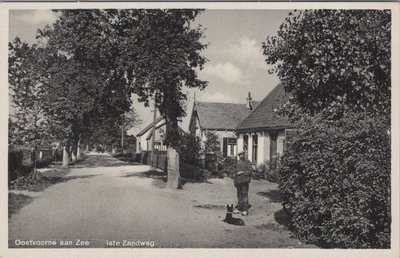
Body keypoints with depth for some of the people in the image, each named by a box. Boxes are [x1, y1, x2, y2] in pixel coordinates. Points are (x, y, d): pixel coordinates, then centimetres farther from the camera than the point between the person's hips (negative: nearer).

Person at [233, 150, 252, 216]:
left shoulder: (247, 162, -3)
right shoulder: (238, 162, 15)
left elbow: (250, 170, -10)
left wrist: (242, 172, -16)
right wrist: (235, 181, 16)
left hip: (244, 181, -6)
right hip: (238, 181, 6)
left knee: (244, 195, -6)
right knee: (239, 195, 10)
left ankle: (245, 210, -1)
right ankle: (239, 208, 16)